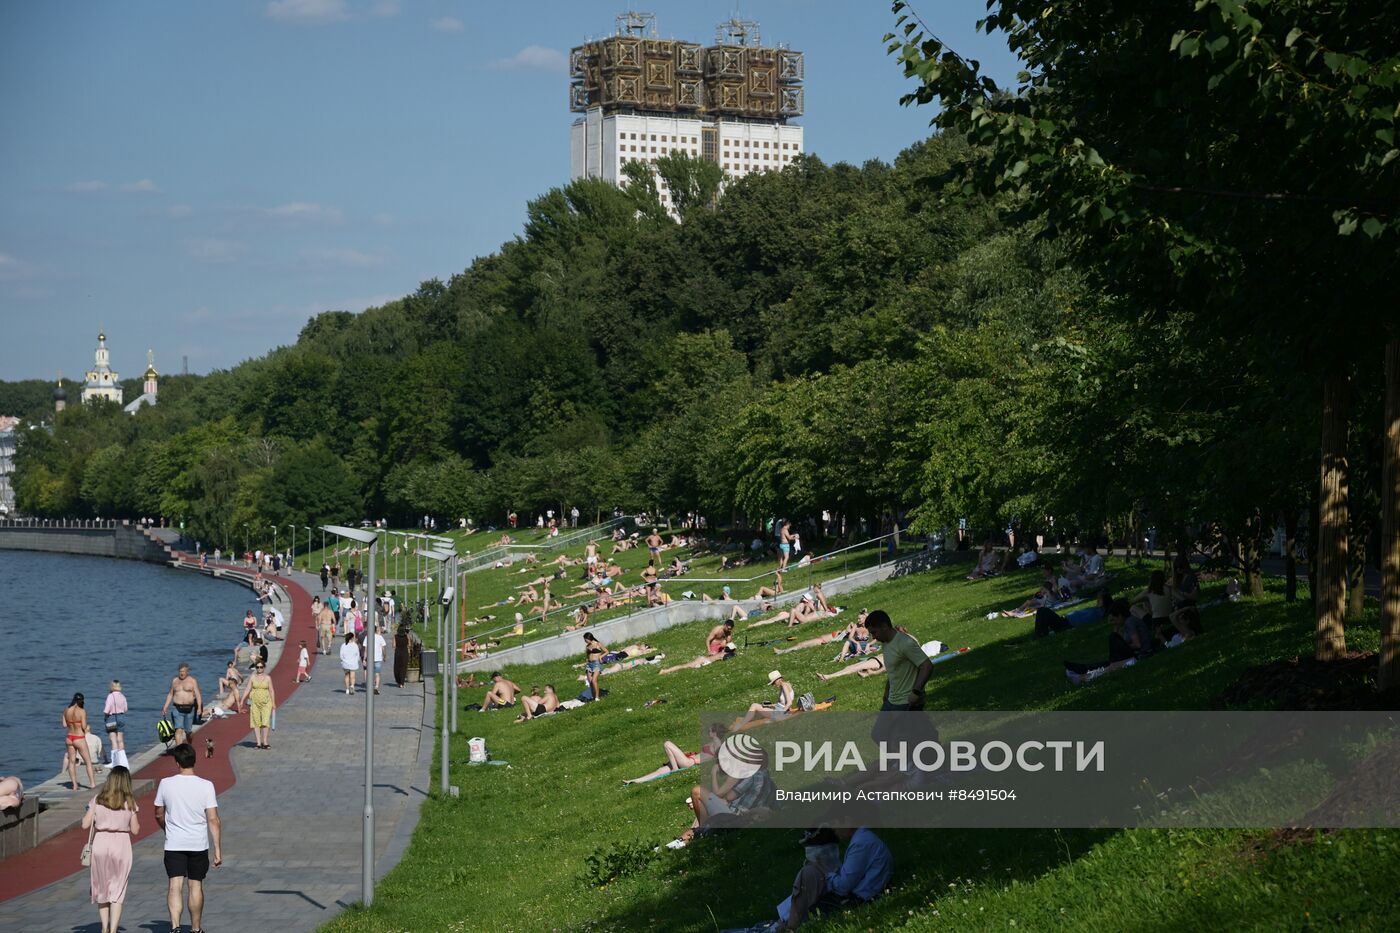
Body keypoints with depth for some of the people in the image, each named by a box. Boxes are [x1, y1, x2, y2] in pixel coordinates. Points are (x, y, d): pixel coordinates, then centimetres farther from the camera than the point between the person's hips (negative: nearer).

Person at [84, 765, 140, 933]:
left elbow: (85, 824, -2)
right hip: (121, 845, -1)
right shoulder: (130, 802, -5)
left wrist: (89, 811, 16)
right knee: (117, 891, 7)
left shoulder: (98, 800, -3)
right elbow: (135, 830, -2)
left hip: (100, 845, 1)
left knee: (101, 888, 17)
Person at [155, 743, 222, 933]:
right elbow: (213, 820, -12)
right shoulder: (206, 786, -10)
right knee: (196, 886, 13)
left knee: (175, 886, -3)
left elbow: (159, 815, 8)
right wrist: (218, 851, -7)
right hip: (199, 844, 0)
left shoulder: (166, 783, -6)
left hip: (173, 844, 0)